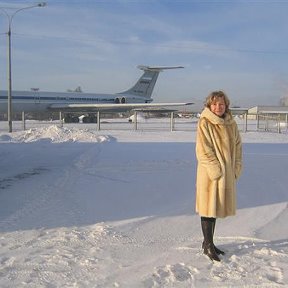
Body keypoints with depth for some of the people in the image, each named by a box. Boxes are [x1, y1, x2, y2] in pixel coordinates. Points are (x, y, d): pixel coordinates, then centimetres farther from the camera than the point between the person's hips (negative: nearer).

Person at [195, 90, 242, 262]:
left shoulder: (231, 123, 7)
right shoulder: (205, 123, -11)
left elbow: (238, 146, 11)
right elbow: (203, 150, -15)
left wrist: (236, 169, 2)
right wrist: (216, 170, -18)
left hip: (227, 174, 6)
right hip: (210, 174, -6)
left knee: (216, 208, 16)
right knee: (209, 208, 1)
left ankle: (208, 242, 29)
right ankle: (208, 245, 14)